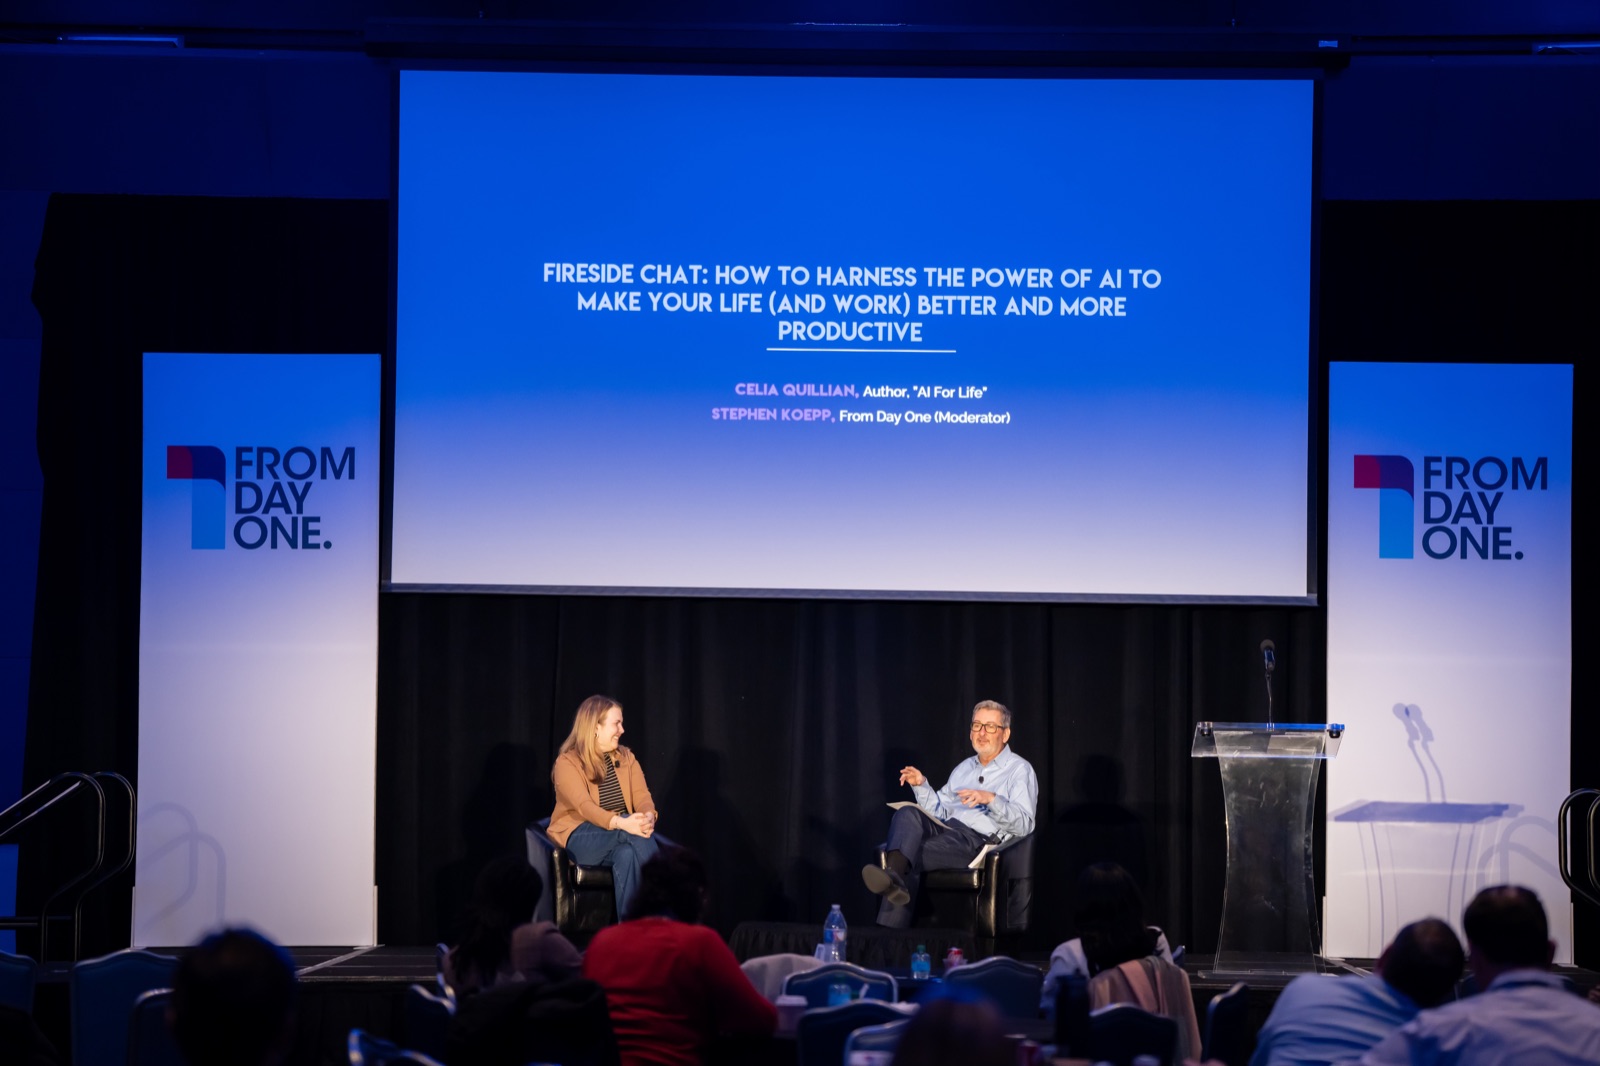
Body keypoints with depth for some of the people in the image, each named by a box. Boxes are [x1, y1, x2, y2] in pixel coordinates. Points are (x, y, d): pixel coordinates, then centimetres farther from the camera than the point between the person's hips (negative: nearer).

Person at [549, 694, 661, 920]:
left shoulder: (626, 758, 10)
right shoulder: (567, 763, -9)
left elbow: (642, 796, -3)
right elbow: (584, 806, -24)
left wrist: (648, 817, -30)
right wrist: (620, 823, -43)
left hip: (623, 833, 4)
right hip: (581, 837, -4)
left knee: (628, 854, -35)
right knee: (634, 835, -34)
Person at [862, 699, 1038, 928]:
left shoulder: (1019, 770, 8)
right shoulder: (963, 769, 29)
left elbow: (1024, 824, -5)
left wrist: (991, 799, -20)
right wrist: (922, 786, 8)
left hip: (979, 840, -5)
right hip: (946, 831, 5)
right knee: (908, 814, -28)